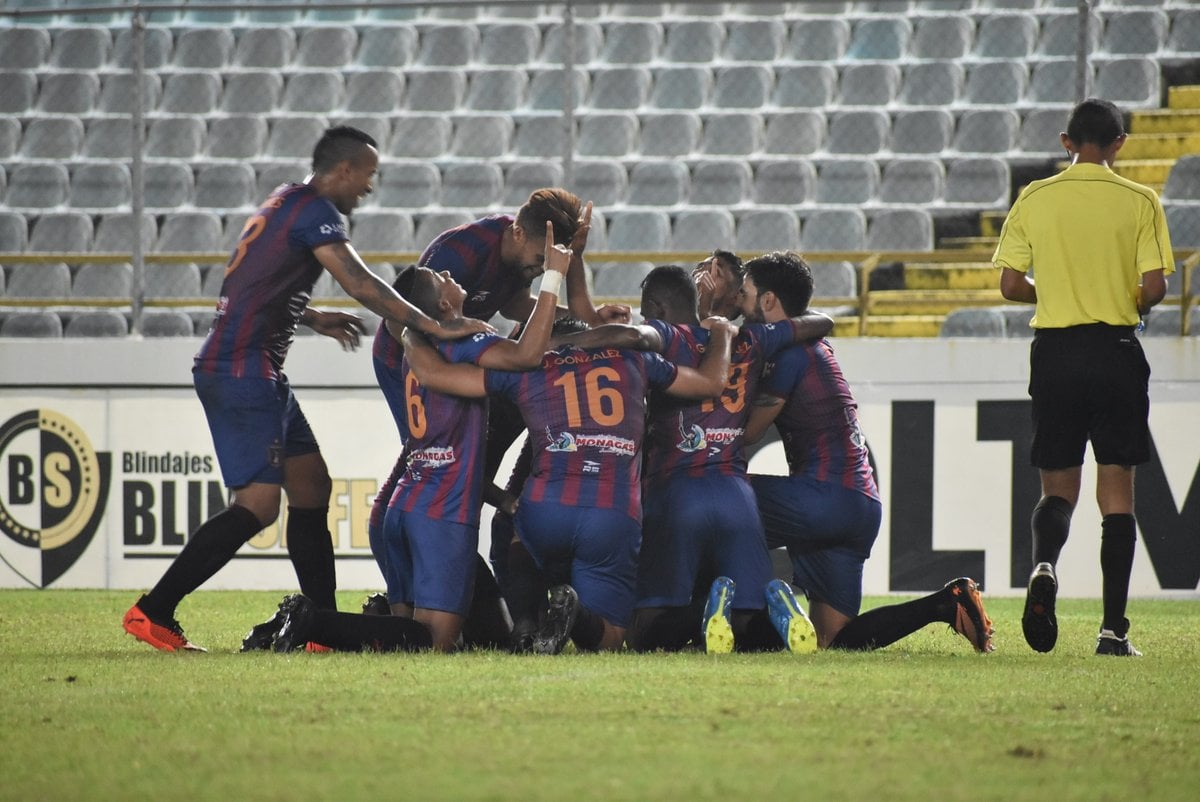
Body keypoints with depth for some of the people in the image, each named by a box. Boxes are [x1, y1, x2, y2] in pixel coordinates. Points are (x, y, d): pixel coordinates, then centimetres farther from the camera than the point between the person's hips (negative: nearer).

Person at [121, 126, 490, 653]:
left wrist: (313, 319, 35)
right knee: (258, 504, -13)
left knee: (311, 485, 11)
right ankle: (151, 613, -12)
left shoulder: (285, 204, 18)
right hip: (241, 370, -11)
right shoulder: (315, 211, -11)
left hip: (255, 372, 11)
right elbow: (361, 286, -20)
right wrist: (436, 328, -19)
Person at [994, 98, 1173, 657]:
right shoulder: (1139, 202, -3)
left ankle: (1044, 564, -20)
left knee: (1058, 486, 12)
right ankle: (1113, 628, -1)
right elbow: (1155, 287, -10)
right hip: (1116, 352, -1)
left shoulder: (1034, 200, 2)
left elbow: (1011, 285, 0)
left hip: (1054, 351, 1)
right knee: (1116, 490, 5)